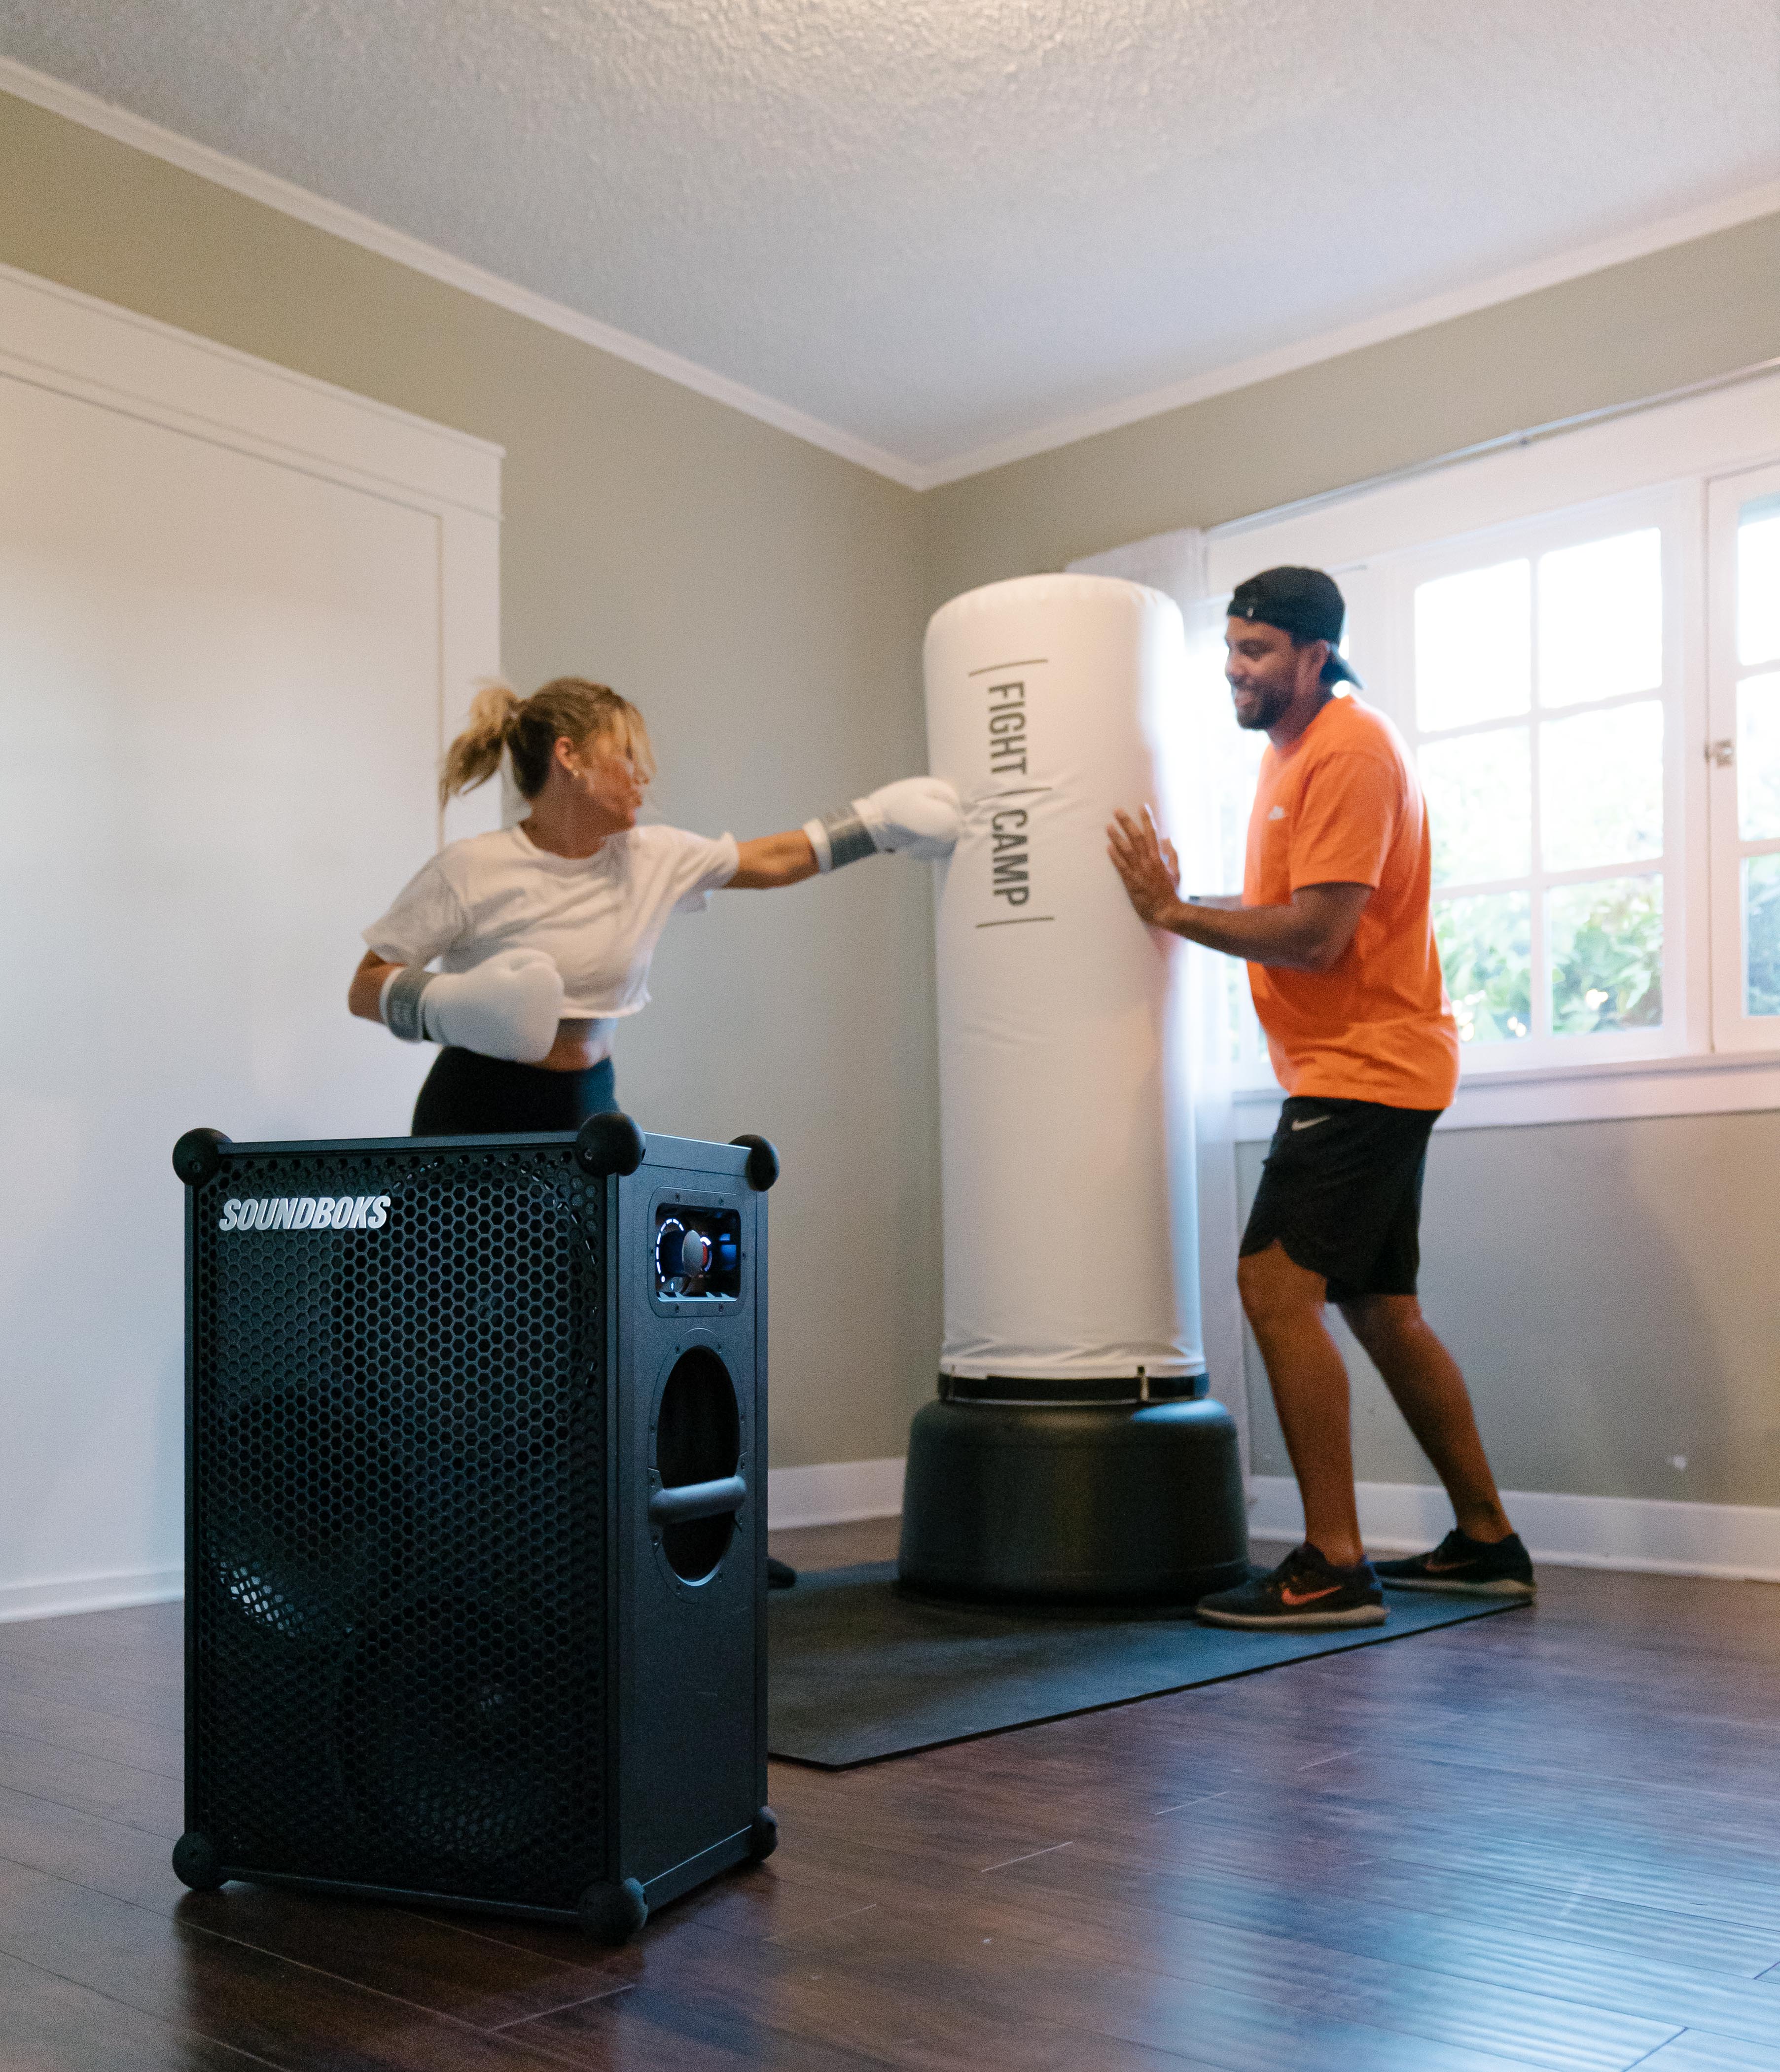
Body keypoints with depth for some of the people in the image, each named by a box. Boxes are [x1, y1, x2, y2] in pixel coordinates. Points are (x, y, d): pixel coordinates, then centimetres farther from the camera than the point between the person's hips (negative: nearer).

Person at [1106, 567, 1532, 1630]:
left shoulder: (1351, 751, -15)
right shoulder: (1294, 749, 17)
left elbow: (1313, 936, -21)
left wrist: (1174, 912, -13)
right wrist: (1178, 907, 2)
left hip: (1363, 1069, -11)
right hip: (1360, 1070, 11)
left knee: (1277, 1286, -15)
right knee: (1381, 1307, 14)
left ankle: (1334, 1568, -11)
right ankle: (1487, 1542, 24)